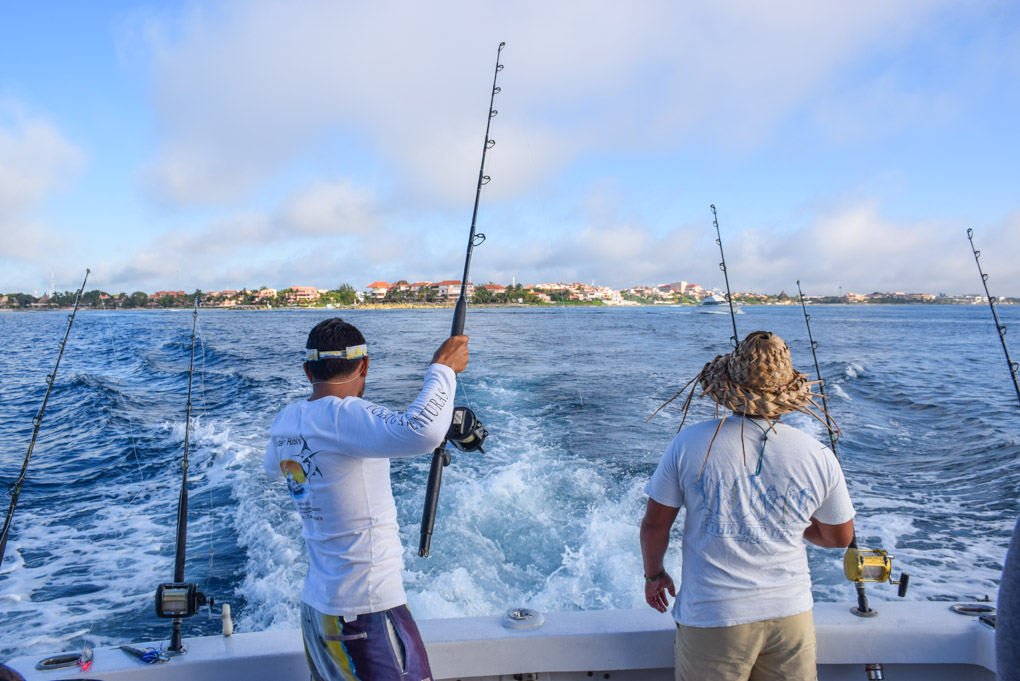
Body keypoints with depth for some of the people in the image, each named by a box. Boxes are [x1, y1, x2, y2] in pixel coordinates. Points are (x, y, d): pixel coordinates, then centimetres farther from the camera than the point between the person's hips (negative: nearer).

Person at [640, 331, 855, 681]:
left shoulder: (690, 443, -12)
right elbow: (839, 536, 8)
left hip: (712, 619, -1)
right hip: (791, 613, 2)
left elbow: (654, 524, -4)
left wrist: (654, 574, 14)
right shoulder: (818, 456, -7)